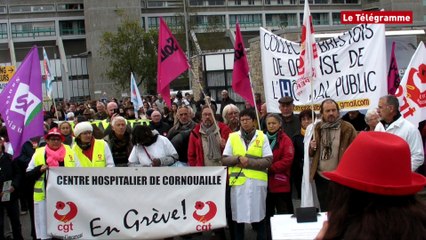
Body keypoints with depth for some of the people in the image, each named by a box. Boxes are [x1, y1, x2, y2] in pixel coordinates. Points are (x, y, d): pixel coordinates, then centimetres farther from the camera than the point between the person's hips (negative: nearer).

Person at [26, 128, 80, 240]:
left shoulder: (70, 152, 6)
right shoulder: (39, 153, 4)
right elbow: (28, 174, 5)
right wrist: (40, 169, -12)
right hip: (45, 196, -1)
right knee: (46, 226, 6)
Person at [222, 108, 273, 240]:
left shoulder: (262, 137, 4)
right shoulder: (232, 137, 8)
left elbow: (268, 161, -3)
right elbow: (224, 160, 4)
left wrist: (249, 162, -13)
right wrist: (238, 158, -13)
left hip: (257, 181, -1)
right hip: (238, 181, 1)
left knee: (259, 215, 6)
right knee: (238, 215, 7)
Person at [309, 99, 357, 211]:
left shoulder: (348, 128, -7)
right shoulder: (317, 128, 6)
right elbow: (310, 153, 13)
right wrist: (312, 148, -9)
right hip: (321, 178, 4)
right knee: (324, 210, 15)